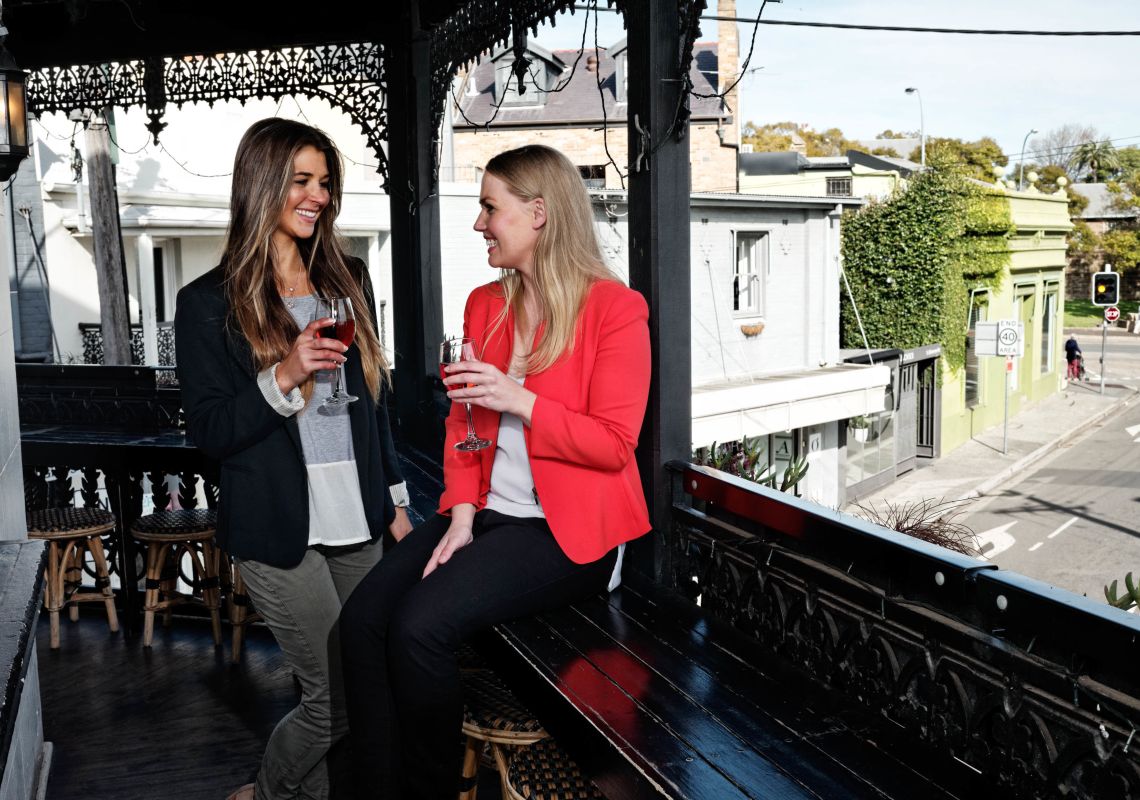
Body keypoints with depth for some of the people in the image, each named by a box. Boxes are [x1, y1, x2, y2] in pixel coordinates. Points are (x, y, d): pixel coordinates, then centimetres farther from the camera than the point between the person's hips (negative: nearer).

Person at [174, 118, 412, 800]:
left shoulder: (348, 279, 10)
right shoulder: (210, 303, -3)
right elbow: (208, 429, -6)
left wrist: (395, 502, 13)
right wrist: (284, 377, -21)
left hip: (359, 520, 5)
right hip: (281, 532, -5)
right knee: (337, 698, -1)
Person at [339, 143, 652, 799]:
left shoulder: (615, 307, -7)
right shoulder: (485, 305, 13)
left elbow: (613, 444, -10)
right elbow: (461, 424, 12)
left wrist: (519, 401, -19)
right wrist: (461, 515, -2)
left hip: (568, 530, -6)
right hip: (487, 515, 7)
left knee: (421, 625, -25)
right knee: (364, 616, -17)